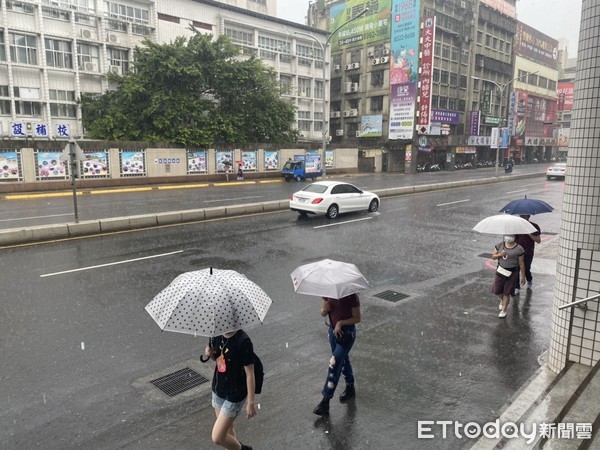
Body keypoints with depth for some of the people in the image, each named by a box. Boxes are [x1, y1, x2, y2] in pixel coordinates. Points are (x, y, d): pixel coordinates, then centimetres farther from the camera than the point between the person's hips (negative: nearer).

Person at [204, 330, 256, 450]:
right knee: (227, 429, 21)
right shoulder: (217, 335, -6)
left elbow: (249, 374, -19)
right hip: (218, 390, 7)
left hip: (235, 396, -7)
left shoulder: (243, 341, -26)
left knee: (217, 438, -1)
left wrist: (250, 403, -14)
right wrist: (210, 353, -10)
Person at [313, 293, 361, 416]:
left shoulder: (352, 297, -21)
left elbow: (357, 318, -13)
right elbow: (323, 313, 3)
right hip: (333, 330, 6)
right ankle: (350, 389, 43)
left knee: (334, 364, -11)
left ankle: (325, 402, -4)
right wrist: (325, 309, -19)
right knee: (343, 360, 21)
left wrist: (341, 322, -23)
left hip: (347, 332, -6)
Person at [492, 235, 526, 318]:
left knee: (506, 293, 4)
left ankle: (504, 310, 21)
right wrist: (500, 254, -17)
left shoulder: (519, 249, -10)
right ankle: (502, 300, 41)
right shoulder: (500, 245, 2)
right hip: (501, 271, 4)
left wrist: (523, 276, -5)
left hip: (512, 273, -4)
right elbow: (493, 257, 4)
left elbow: (521, 263, -7)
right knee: (496, 291, 7)